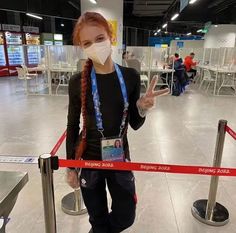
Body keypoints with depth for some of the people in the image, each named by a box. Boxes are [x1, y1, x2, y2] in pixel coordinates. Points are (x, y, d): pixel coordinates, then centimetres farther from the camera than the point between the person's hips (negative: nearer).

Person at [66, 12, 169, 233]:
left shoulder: (130, 76, -9)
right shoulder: (78, 82, -13)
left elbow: (134, 124, -2)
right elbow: (72, 126, -3)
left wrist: (142, 108, -23)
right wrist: (70, 166, 0)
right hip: (88, 158, -1)